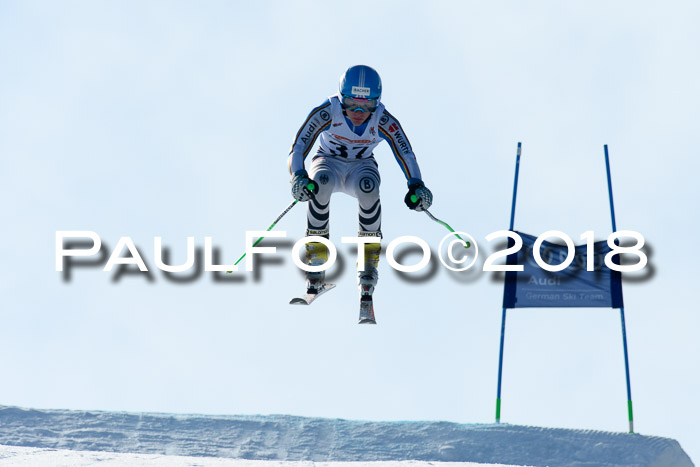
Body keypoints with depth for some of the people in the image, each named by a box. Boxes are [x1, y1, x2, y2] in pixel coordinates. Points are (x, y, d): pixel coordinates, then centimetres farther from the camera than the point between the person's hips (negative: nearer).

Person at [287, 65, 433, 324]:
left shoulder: (384, 121, -22)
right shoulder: (326, 113, -26)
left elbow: (405, 154, -25)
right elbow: (298, 147, -29)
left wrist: (416, 185, -43)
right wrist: (299, 176, -49)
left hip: (361, 166, 1)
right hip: (329, 163, 0)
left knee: (368, 187, -36)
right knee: (321, 183, -37)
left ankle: (368, 264, -29)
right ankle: (316, 262, -26)